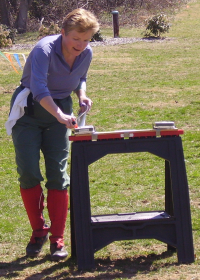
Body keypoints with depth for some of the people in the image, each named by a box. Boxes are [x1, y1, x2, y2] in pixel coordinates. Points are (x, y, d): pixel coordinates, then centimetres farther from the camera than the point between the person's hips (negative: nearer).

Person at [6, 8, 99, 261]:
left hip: (60, 112, 4)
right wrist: (59, 115, -51)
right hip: (29, 111, -4)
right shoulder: (45, 50, -24)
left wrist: (82, 95, -6)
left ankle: (57, 239, 1)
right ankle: (38, 231, 9)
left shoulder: (86, 54, -5)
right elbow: (39, 88, -38)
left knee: (58, 175, -4)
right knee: (28, 173, -10)